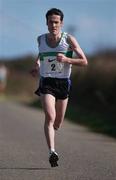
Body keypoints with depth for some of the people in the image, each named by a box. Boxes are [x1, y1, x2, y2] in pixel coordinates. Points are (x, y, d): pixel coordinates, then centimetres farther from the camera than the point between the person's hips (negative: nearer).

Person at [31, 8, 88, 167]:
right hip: (46, 83, 0)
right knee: (50, 116, -22)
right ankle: (52, 152, -28)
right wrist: (37, 65, 8)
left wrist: (66, 60, -22)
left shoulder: (69, 39, -6)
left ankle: (50, 132, 47)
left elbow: (84, 61, -7)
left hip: (63, 83, 0)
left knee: (57, 123, 11)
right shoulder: (41, 39, 3)